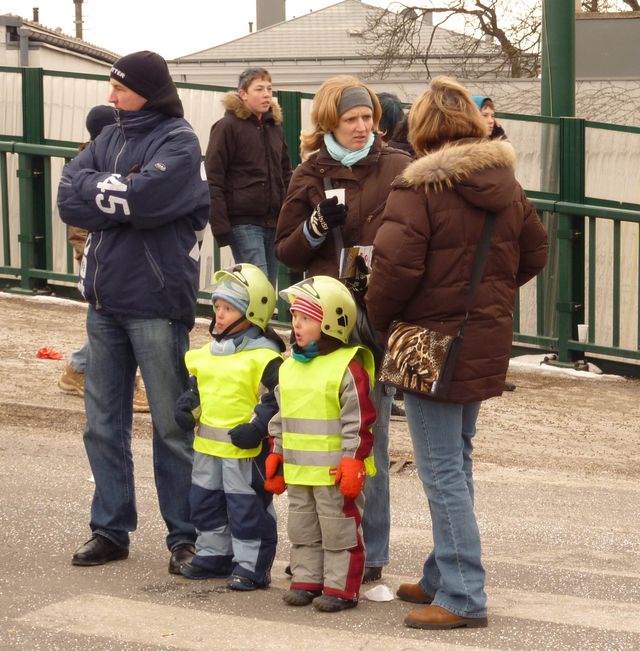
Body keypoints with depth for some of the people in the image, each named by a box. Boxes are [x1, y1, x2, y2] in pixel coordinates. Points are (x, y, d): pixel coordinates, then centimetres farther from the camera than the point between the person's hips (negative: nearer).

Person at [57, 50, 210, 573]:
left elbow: (145, 197, -21)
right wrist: (121, 197, -12)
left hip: (156, 302, -7)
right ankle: (111, 529, 19)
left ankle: (186, 535, 7)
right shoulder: (111, 138, 13)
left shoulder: (178, 141, -6)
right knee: (104, 424, 10)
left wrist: (98, 188, -6)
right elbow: (69, 199, 0)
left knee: (172, 426, 0)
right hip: (105, 299, 7)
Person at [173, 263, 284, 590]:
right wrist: (186, 405, 7)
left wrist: (257, 427, -24)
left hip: (245, 447, -8)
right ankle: (213, 554, 31)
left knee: (248, 507, 0)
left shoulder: (264, 357, -14)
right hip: (207, 443, 8)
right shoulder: (209, 351, 11)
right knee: (205, 501, 17)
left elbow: (275, 399, -16)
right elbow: (197, 384, 24)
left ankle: (252, 565, 7)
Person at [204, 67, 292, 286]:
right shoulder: (227, 127, -4)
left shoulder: (275, 127, 16)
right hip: (243, 222, -7)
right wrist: (220, 227, -15)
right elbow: (213, 181, -8)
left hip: (274, 223, 7)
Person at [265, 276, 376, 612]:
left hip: (335, 470, -8)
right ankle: (306, 580, 24)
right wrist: (276, 456, 17)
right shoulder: (290, 366, 10)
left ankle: (341, 588, 8)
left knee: (339, 529, 1)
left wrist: (353, 462, -17)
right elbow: (280, 416, 18)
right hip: (298, 469, 8)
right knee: (303, 529, 14)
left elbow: (359, 421, -15)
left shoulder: (348, 367, -14)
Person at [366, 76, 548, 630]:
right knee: (457, 460, 18)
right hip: (487, 339, 7)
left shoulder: (419, 188, -17)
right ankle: (444, 577, 27)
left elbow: (395, 266, -23)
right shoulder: (506, 183, 6)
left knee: (442, 469, -3)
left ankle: (462, 597, -2)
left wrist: (377, 320, -7)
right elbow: (533, 253, 15)